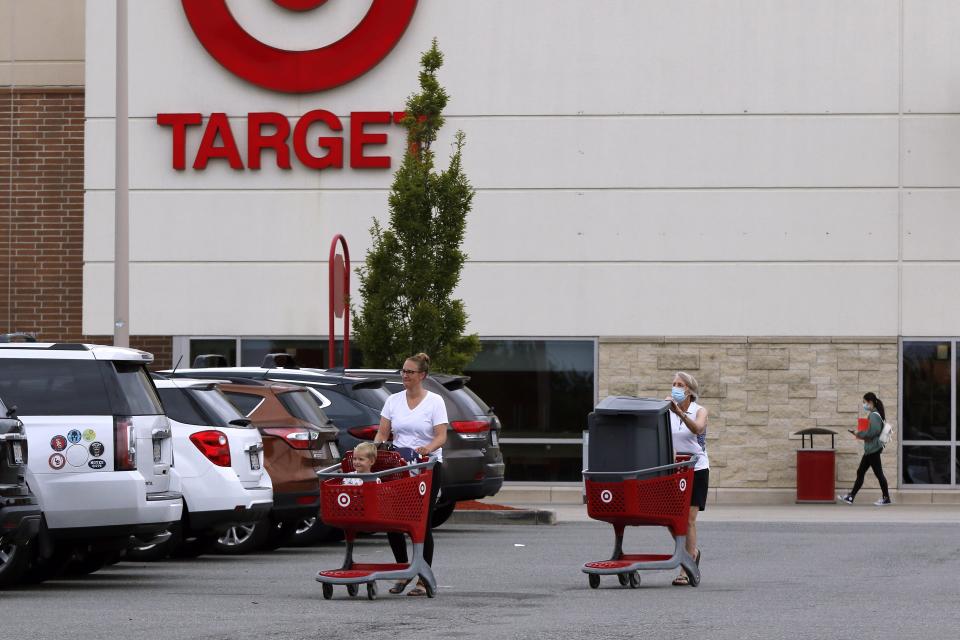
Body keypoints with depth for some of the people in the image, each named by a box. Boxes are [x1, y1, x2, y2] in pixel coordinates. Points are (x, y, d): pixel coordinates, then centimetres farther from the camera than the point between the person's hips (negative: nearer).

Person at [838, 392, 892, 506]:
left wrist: (859, 434, -13)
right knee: (860, 472, 10)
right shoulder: (873, 414, 14)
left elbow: (873, 431, -24)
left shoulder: (874, 415, -16)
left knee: (878, 473, -2)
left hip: (873, 449, -10)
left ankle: (886, 498, 6)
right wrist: (860, 434, 7)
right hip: (870, 449, 10)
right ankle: (850, 497, 12)